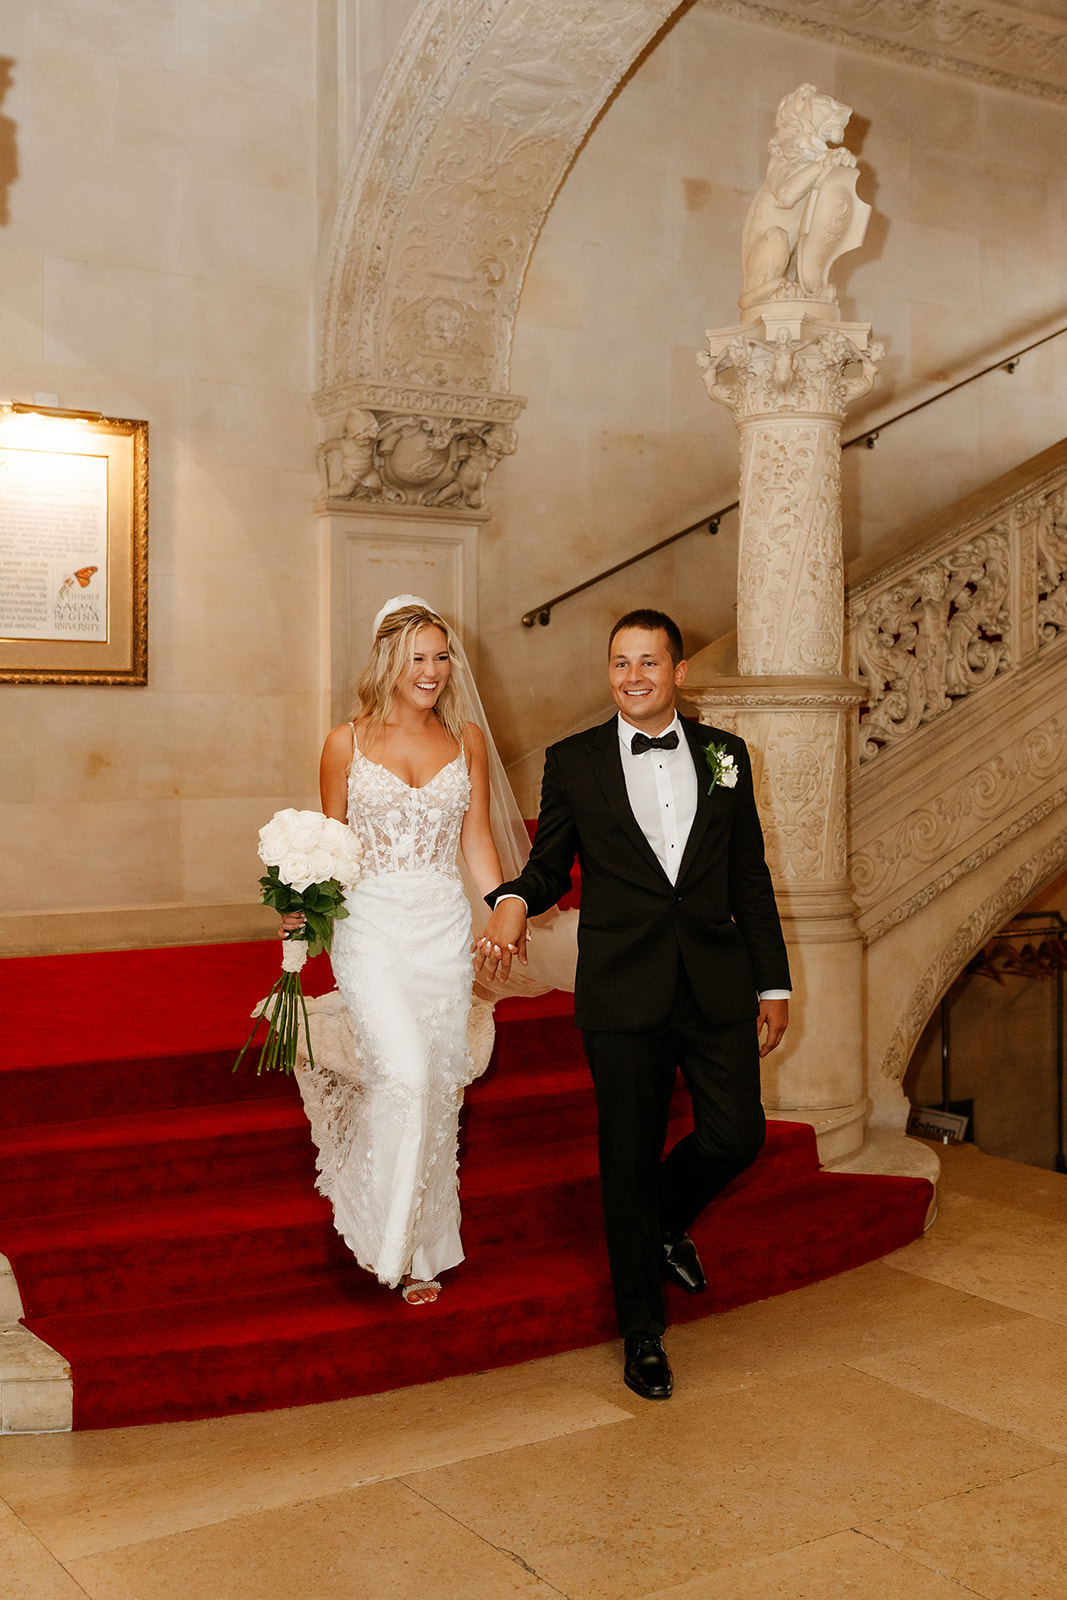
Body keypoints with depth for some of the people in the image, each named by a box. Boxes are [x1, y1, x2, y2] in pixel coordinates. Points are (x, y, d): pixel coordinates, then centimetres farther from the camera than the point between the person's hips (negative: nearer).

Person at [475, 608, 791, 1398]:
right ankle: (644, 1336, 23)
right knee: (629, 1162, 5)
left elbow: (750, 877, 10)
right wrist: (513, 903, -17)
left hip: (718, 986, 2)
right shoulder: (573, 761, 2)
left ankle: (669, 1218, 35)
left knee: (737, 1134, -1)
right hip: (623, 993, -2)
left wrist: (774, 983, 9)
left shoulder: (724, 754, 8)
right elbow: (550, 866, 6)